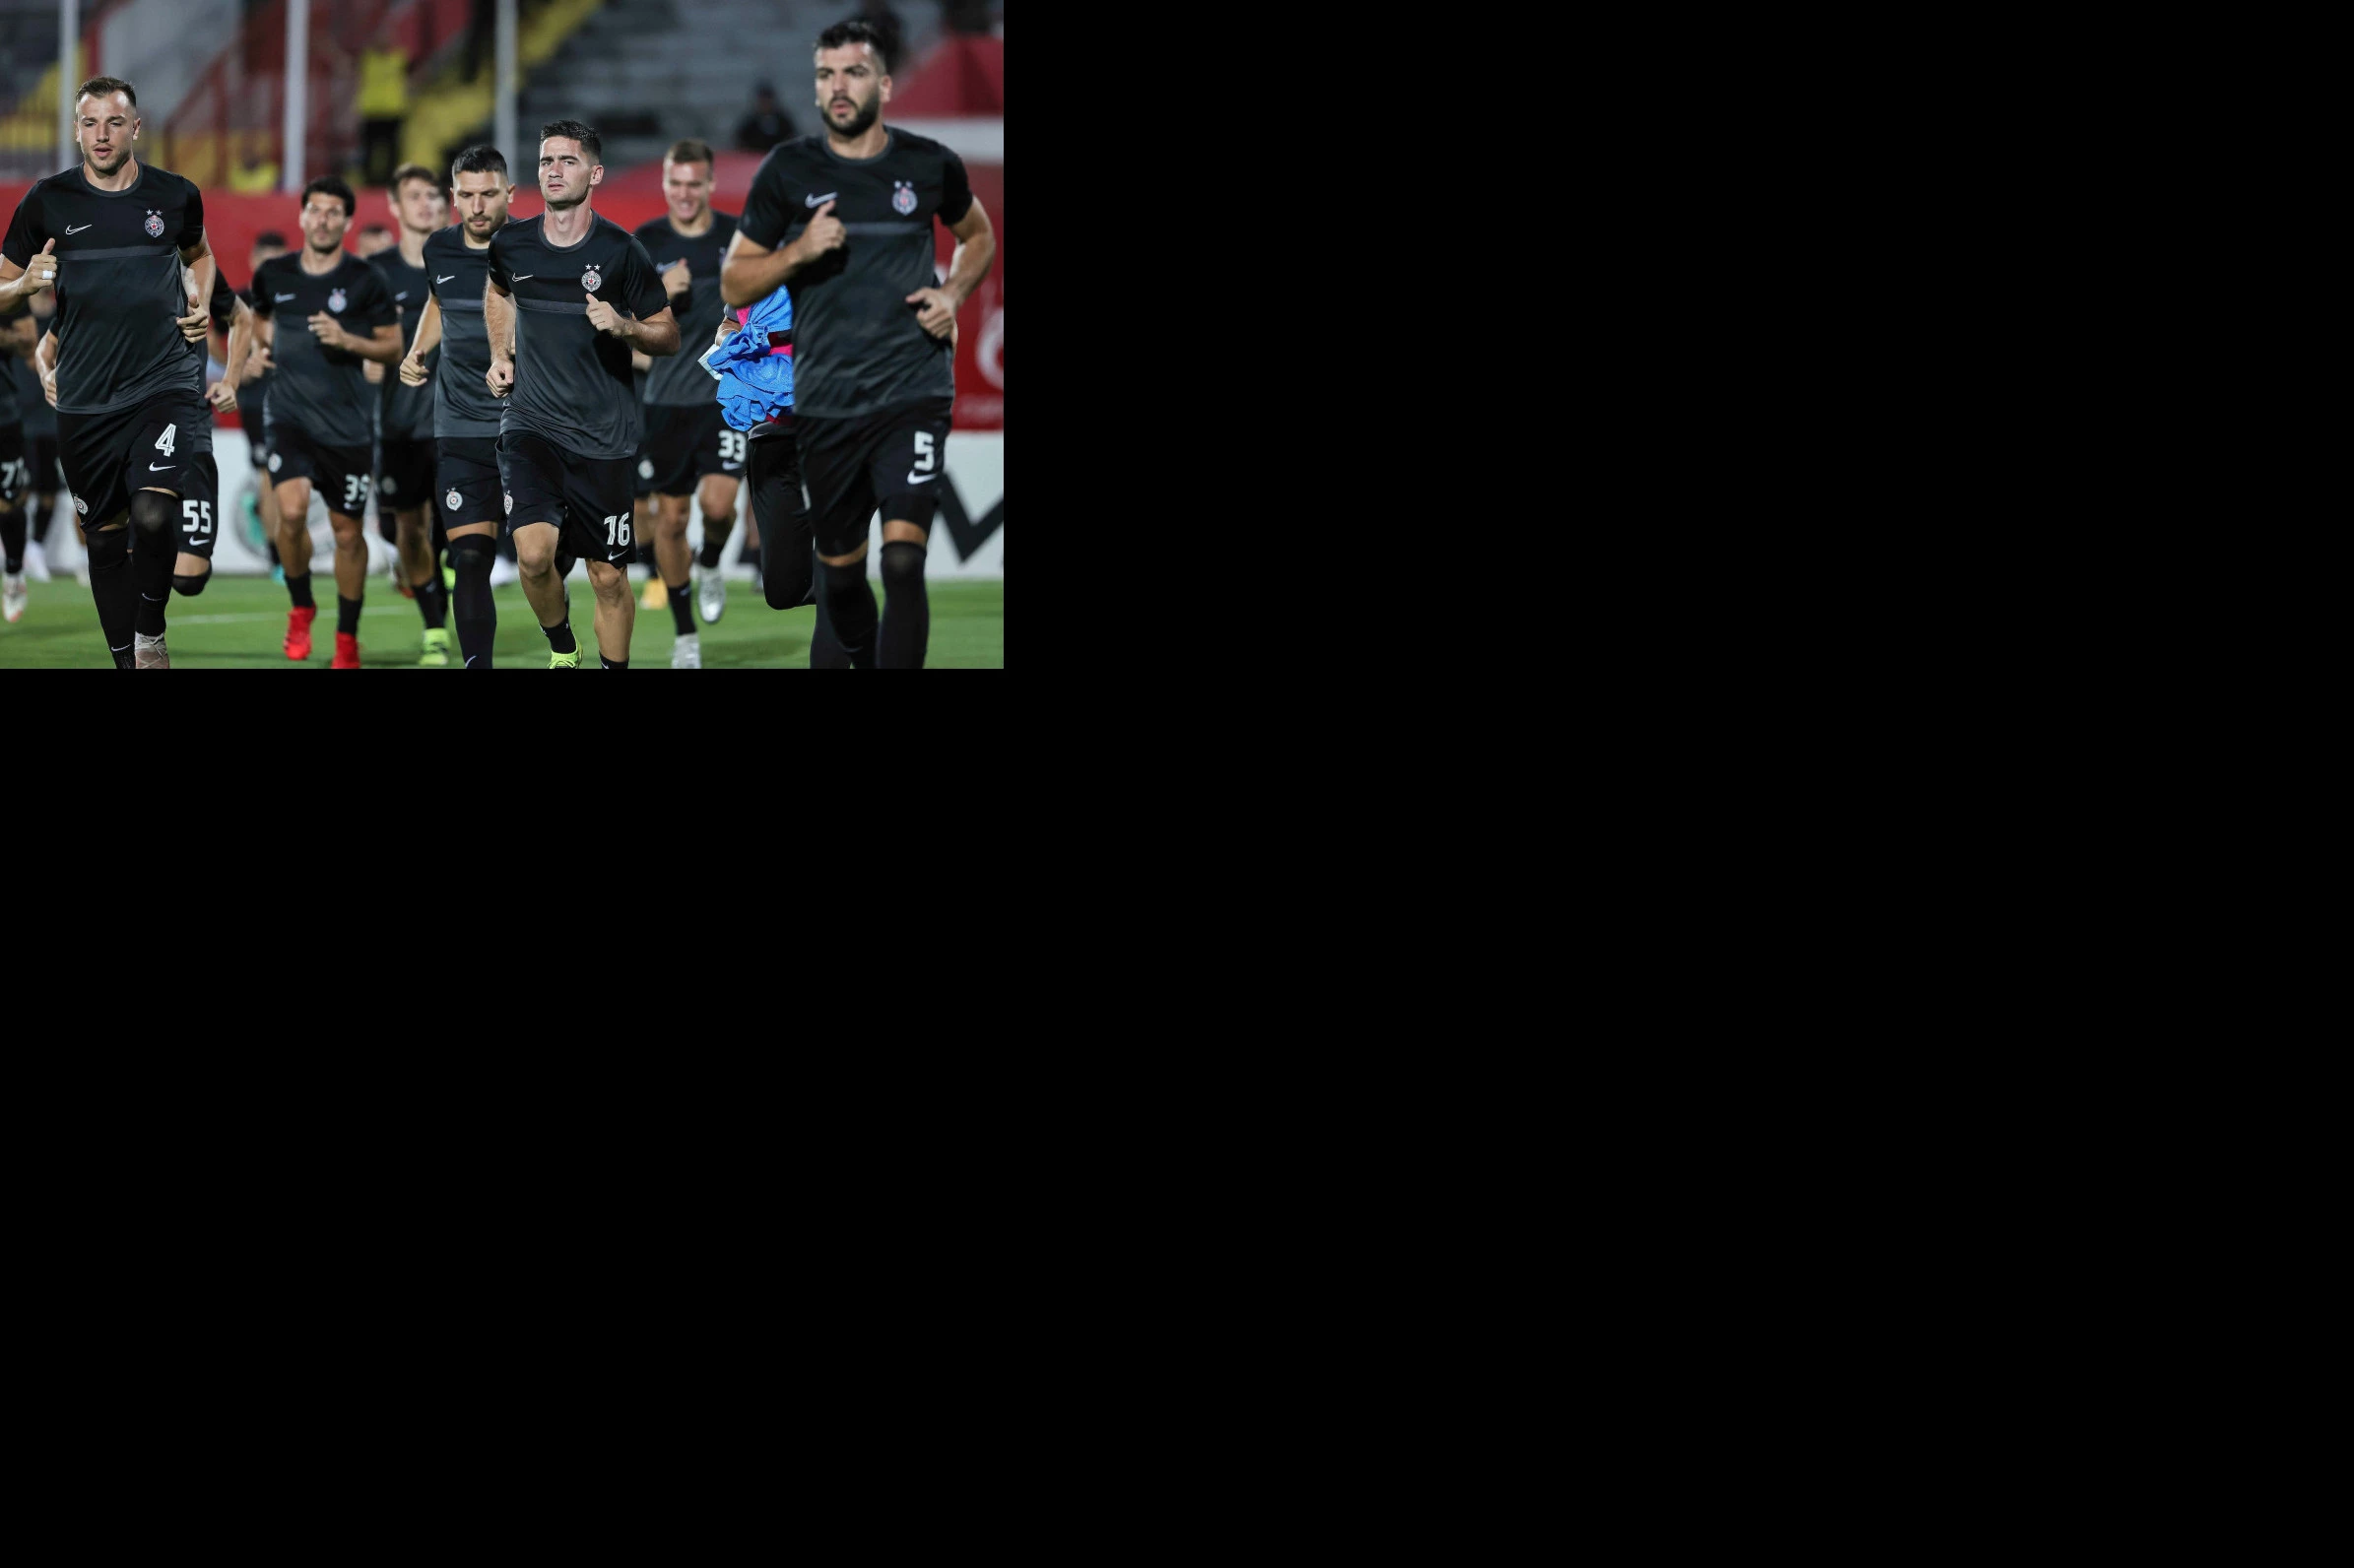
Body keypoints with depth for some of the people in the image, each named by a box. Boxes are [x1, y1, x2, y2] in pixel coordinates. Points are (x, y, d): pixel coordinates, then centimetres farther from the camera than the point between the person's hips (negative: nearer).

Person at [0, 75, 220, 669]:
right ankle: (127, 662, 22)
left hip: (166, 386, -1)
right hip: (85, 399, 2)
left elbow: (198, 252, 26)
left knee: (154, 516, -21)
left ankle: (151, 635, 1)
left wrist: (201, 300, 7)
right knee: (106, 537, 9)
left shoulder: (175, 196, 4)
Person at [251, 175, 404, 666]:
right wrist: (270, 340, 8)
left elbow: (393, 346, -1)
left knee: (347, 530, 5)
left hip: (346, 423, -1)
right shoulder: (274, 275, 4)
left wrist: (347, 340, -16)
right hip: (291, 417, 1)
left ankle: (347, 641, 20)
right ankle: (300, 607, 5)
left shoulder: (364, 280, -4)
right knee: (292, 510, -20)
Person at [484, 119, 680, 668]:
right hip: (531, 423, 1)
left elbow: (668, 337, 2)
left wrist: (624, 327, -18)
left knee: (609, 576, 4)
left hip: (603, 435, -1)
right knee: (534, 553, -18)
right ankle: (561, 650, 9)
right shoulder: (511, 245, 1)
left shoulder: (621, 252, -6)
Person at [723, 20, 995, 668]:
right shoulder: (788, 171, 2)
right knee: (842, 572, 10)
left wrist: (954, 293, 3)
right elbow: (734, 284, 6)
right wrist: (798, 252, -12)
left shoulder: (930, 165, 3)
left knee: (903, 560, -18)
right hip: (826, 406, 2)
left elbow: (978, 236, 23)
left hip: (912, 396, -2)